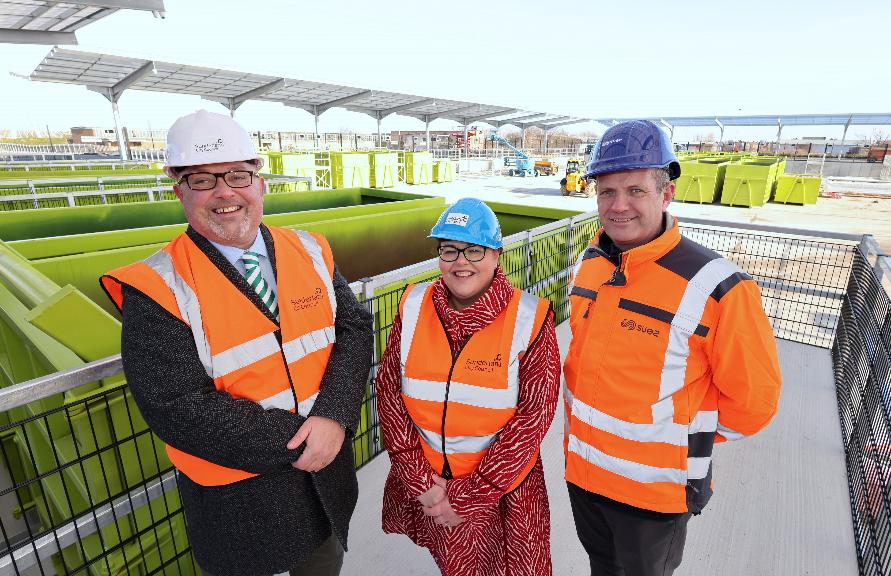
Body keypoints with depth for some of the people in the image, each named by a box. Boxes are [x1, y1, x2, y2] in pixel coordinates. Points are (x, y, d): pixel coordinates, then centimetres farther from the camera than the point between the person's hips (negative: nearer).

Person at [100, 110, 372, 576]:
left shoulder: (310, 252, -5)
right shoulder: (157, 289, -16)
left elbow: (355, 328, -9)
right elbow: (179, 410, -22)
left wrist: (334, 417, -24)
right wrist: (300, 440, -23)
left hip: (327, 469, 4)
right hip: (238, 495, -3)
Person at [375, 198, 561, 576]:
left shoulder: (529, 318, -17)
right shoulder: (413, 307, -9)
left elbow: (533, 417, -16)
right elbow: (389, 393, -7)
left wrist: (468, 496, -14)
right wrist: (421, 482, -9)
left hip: (503, 492, -2)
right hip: (423, 486, 3)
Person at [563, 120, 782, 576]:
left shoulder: (717, 288, -25)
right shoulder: (589, 263, -5)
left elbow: (752, 401, -15)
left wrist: (677, 436, -7)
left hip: (654, 492, -5)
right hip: (580, 468, 5)